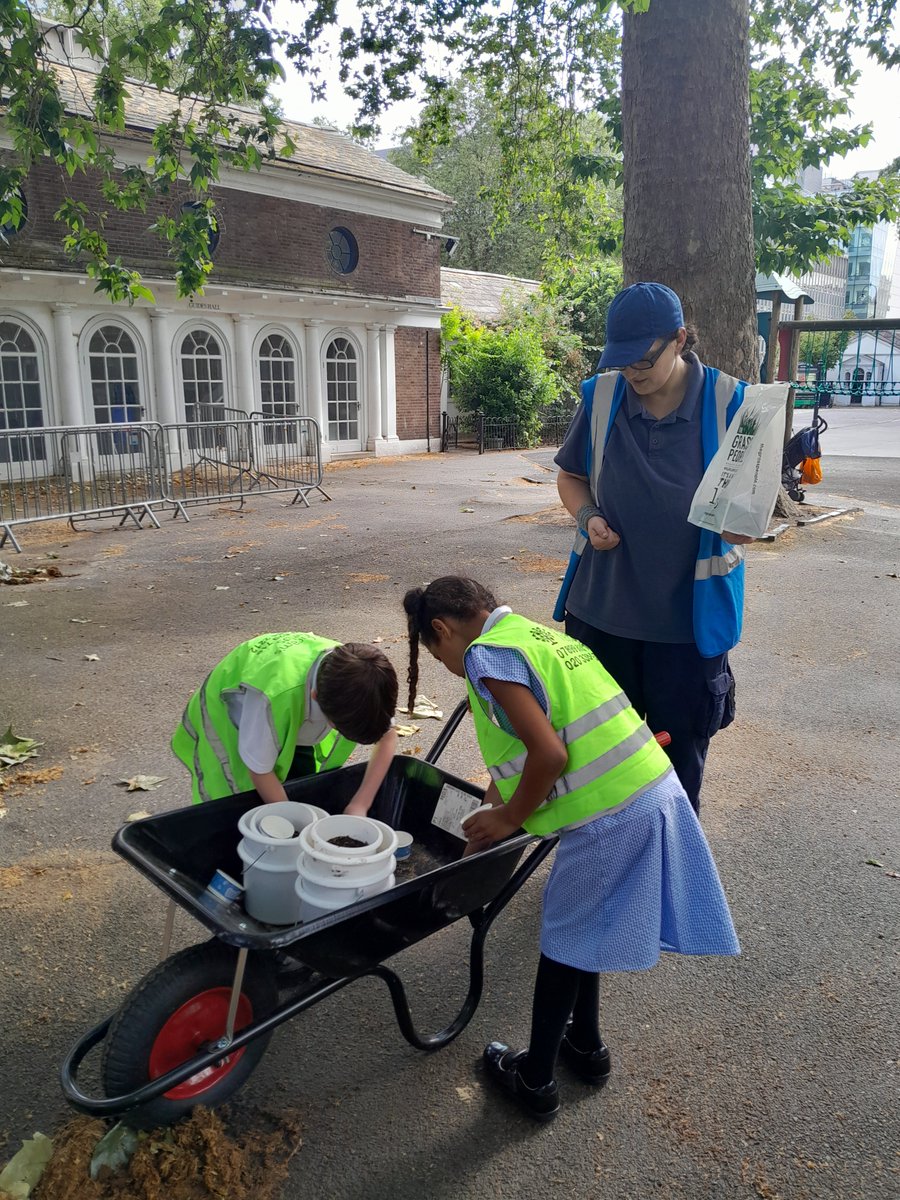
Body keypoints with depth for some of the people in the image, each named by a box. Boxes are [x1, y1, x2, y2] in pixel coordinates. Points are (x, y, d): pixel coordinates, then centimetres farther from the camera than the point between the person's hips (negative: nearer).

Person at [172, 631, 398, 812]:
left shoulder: (353, 676, -32)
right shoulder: (275, 693, -47)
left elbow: (387, 737, -16)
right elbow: (260, 770, -31)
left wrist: (360, 805, -24)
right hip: (229, 727, -4)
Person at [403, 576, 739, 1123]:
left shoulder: (487, 654, -10)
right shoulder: (542, 633, 17)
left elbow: (550, 754, -19)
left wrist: (508, 818, -4)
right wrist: (508, 792, 21)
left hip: (609, 815, -8)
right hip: (656, 790, 8)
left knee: (563, 945, 12)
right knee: (580, 931, 26)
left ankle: (536, 1081, 31)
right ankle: (587, 1046, 45)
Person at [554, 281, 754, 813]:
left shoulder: (728, 402, -9)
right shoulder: (601, 397, -3)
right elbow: (571, 476, 10)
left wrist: (740, 523, -23)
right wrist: (587, 516, -10)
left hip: (689, 615, -2)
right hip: (603, 608, 2)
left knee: (681, 745, 13)